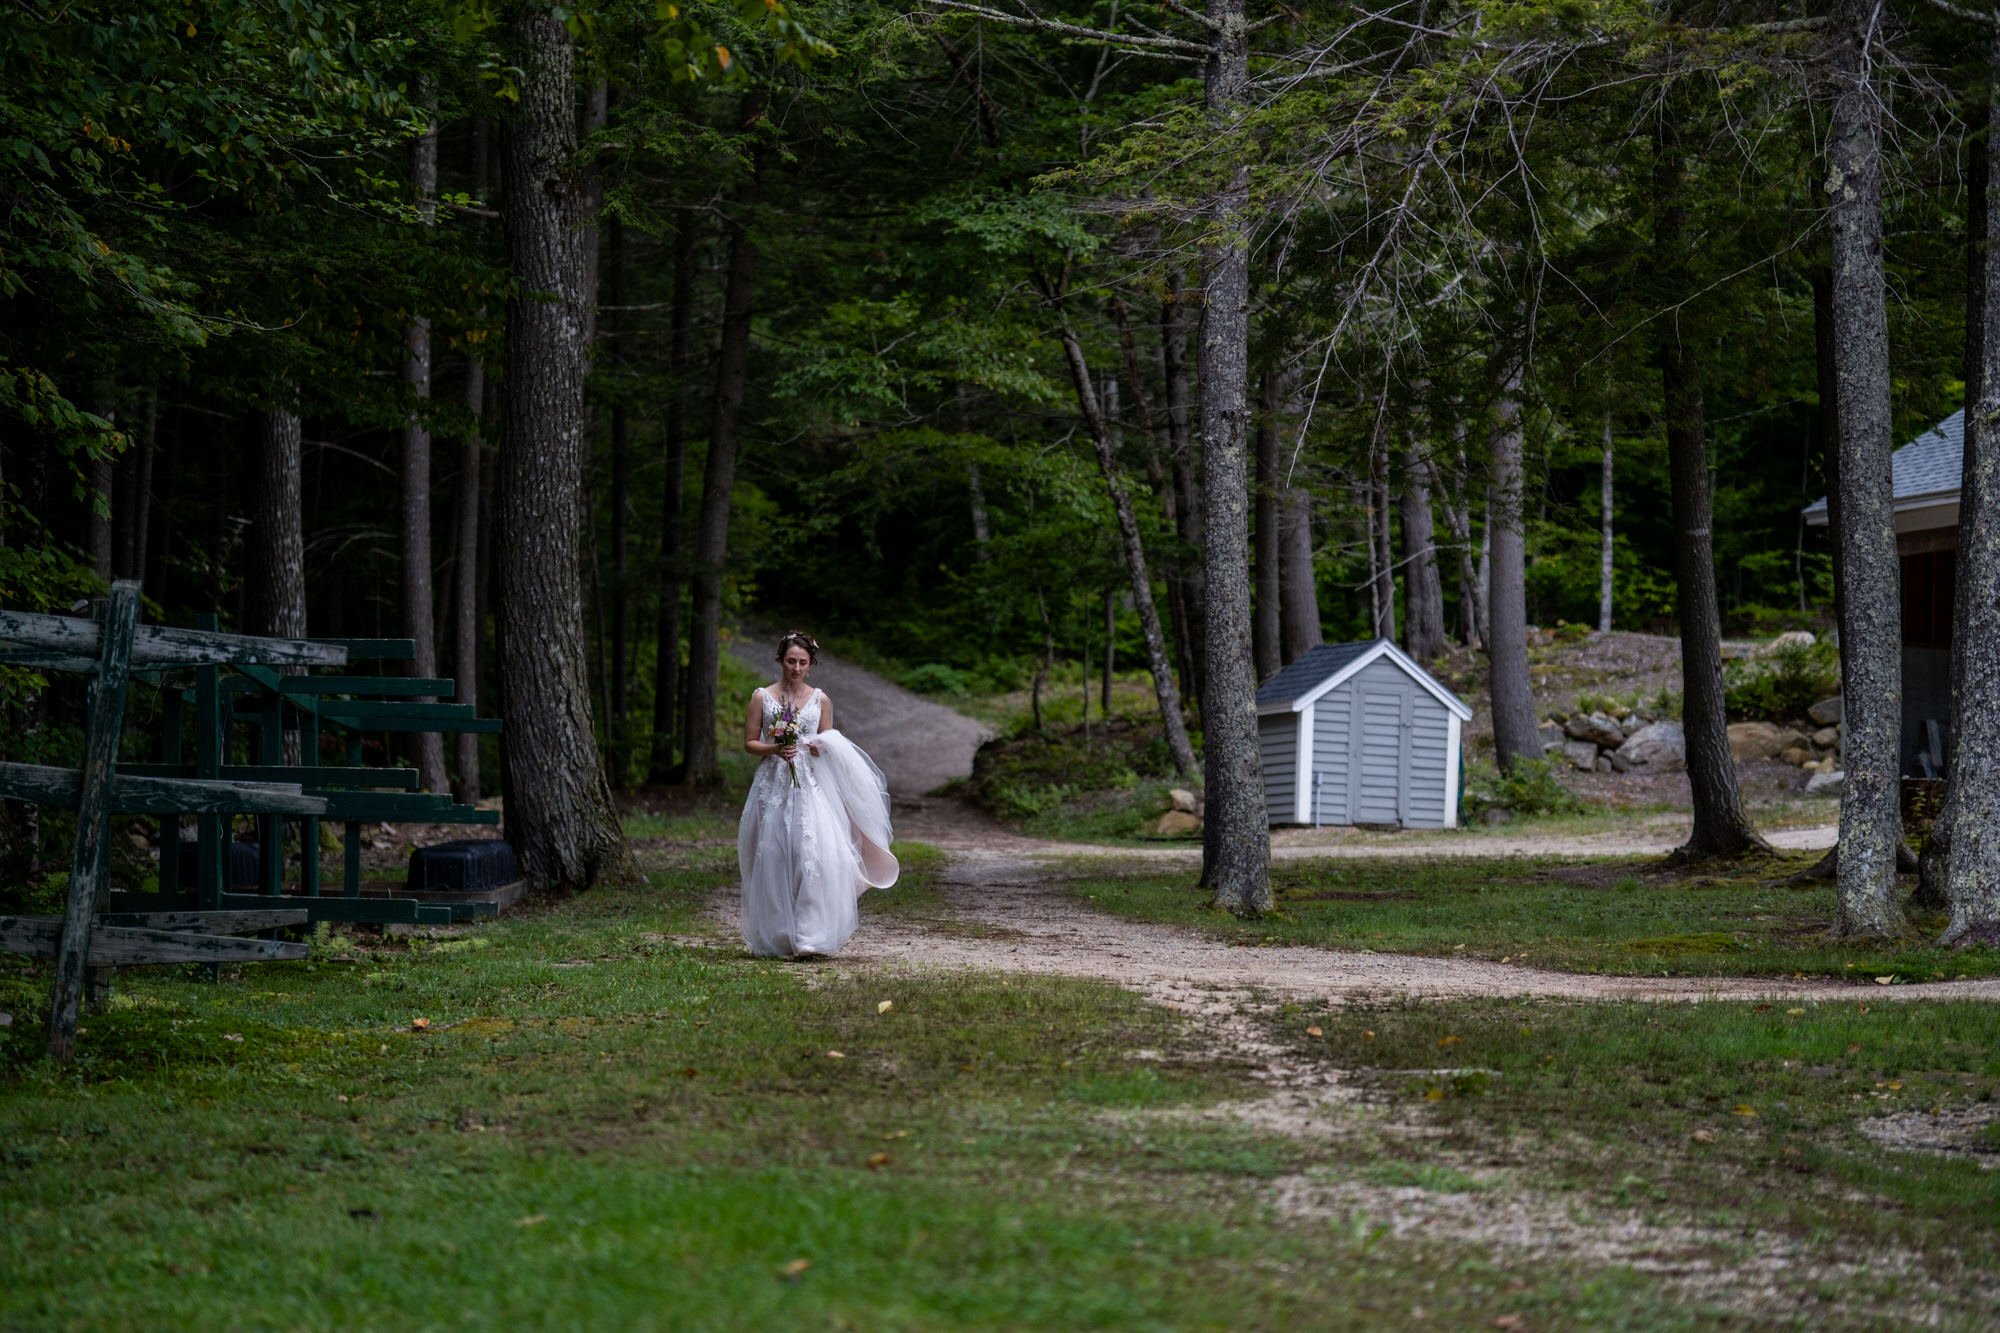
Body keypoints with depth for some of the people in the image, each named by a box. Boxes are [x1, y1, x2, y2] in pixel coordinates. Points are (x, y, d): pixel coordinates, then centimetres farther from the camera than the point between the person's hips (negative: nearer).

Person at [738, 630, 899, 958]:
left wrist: (820, 750, -8)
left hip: (811, 785, 0)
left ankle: (810, 936, -16)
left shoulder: (821, 700, 9)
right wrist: (774, 749, -13)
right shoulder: (762, 697, 5)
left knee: (814, 854, -15)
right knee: (773, 859, -2)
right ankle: (775, 938, 8)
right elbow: (749, 743, 5)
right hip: (773, 785, 0)